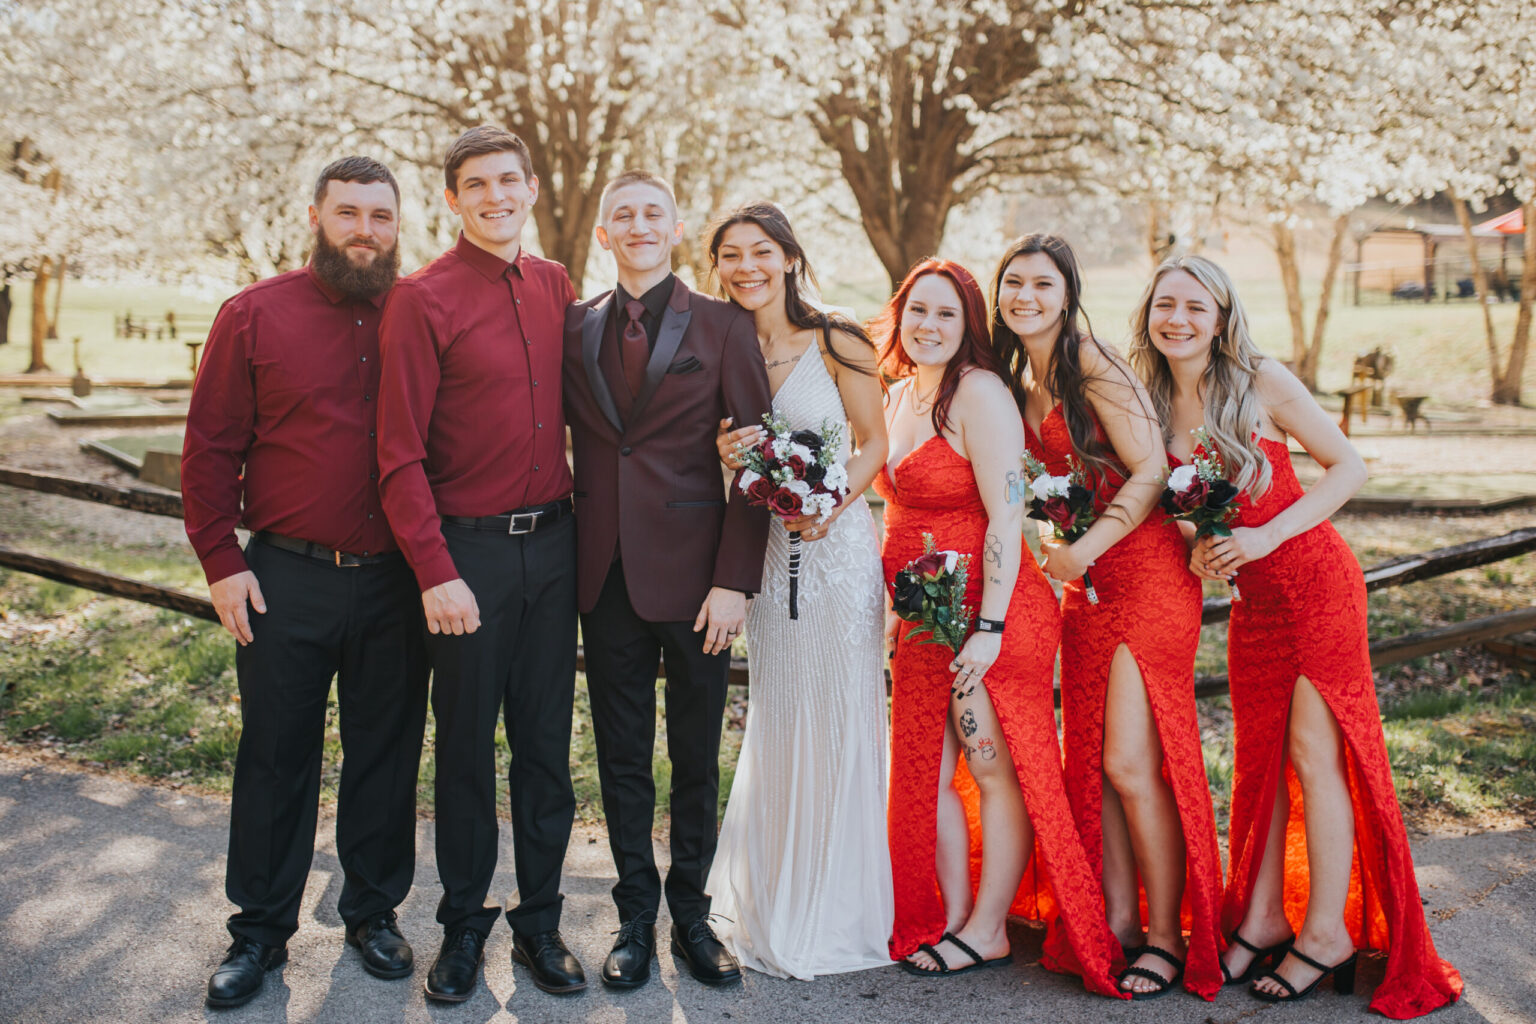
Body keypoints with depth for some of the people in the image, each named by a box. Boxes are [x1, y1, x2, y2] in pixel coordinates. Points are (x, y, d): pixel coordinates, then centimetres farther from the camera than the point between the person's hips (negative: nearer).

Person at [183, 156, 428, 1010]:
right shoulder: (254, 316, -1)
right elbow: (209, 448, 0)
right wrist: (221, 563, -4)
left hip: (395, 581, 2)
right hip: (286, 579, -1)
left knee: (387, 753, 11)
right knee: (275, 757, 9)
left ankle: (373, 912, 29)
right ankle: (260, 931, 24)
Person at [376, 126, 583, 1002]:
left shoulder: (556, 287, 7)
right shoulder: (423, 299, -8)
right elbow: (400, 453, -11)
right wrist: (436, 572, -16)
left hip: (553, 542, 4)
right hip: (468, 549, -4)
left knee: (547, 745, 11)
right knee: (467, 748, 8)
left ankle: (540, 923, 25)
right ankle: (464, 928, 25)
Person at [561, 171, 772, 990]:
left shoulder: (724, 326, -1)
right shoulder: (575, 327, 8)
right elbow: (571, 440, 9)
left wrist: (734, 580, -12)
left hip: (692, 572, -2)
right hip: (605, 573, 2)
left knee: (697, 757, 9)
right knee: (621, 757, 11)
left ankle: (691, 914, 26)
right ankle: (635, 918, 26)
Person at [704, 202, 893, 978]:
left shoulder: (836, 344, -4)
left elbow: (874, 442, -2)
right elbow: (719, 448, 11)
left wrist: (832, 505, -19)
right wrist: (724, 460, -13)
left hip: (837, 544, -3)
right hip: (765, 553, 3)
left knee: (838, 721, 1)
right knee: (775, 724, 10)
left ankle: (839, 913, 17)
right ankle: (775, 906, 25)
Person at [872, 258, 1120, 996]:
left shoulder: (978, 392, -13)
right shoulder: (898, 398, 12)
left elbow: (1005, 517, -18)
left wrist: (990, 626, -22)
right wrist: (899, 605, 16)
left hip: (988, 617, -8)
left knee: (995, 769, 4)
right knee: (925, 772, 10)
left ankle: (988, 932, 15)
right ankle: (948, 921, 22)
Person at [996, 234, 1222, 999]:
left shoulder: (1093, 369, -12)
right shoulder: (1018, 381, 10)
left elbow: (1151, 470, -16)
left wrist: (1083, 550, -19)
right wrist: (1060, 554, 6)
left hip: (1145, 571, -8)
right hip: (1081, 584, 8)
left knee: (1130, 763, -8)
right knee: (1089, 761, 7)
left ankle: (1167, 938, 6)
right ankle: (1118, 922, 19)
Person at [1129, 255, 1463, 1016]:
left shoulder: (1261, 383, -13)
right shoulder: (1153, 404, 1)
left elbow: (1350, 466, -11)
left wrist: (1266, 536, -20)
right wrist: (1195, 550, -10)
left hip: (1315, 581, -5)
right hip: (1250, 597, 5)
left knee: (1312, 750, -4)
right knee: (1258, 756, 10)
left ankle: (1327, 932, 7)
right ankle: (1262, 917, 21)